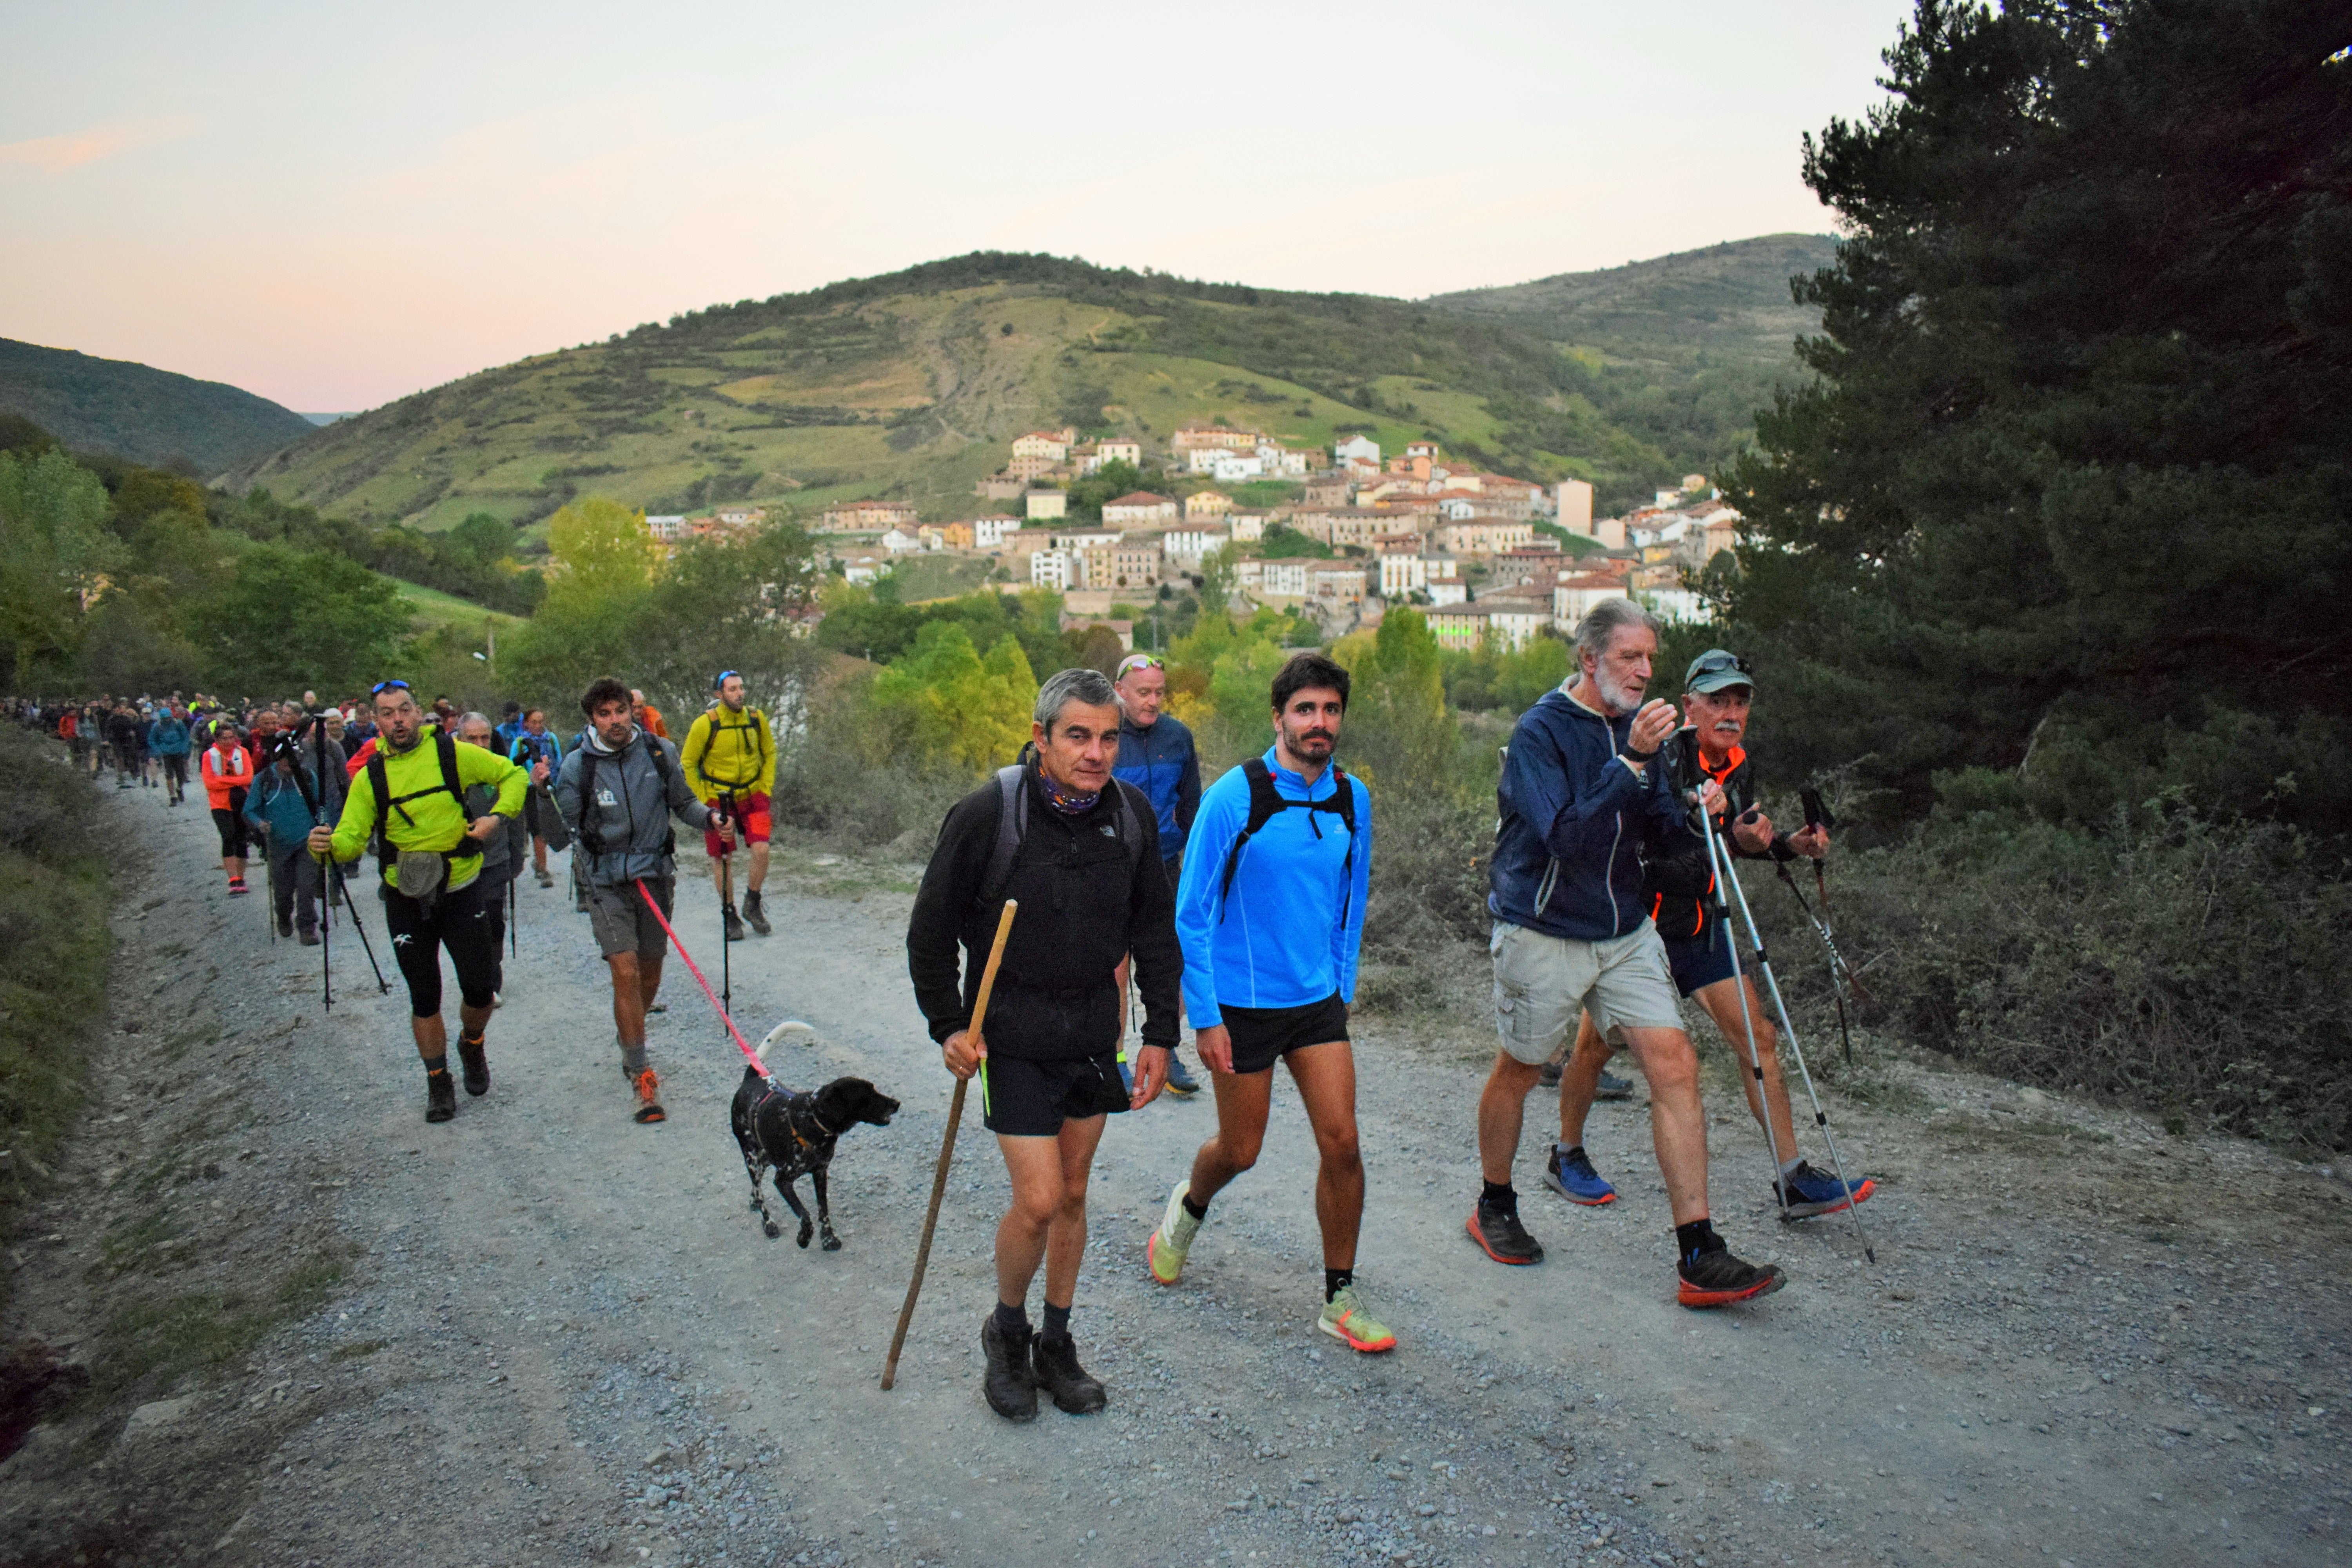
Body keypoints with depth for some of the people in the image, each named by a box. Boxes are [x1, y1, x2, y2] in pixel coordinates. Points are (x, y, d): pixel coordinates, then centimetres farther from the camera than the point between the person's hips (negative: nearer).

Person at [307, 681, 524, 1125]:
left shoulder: (451, 753, -6)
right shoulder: (369, 776, -2)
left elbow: (512, 775, 3)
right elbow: (352, 838, -9)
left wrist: (497, 814, -13)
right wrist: (328, 844, -31)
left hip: (462, 890, -1)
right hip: (406, 900, 1)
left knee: (480, 989, 1)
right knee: (424, 998, 7)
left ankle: (472, 1045, 34)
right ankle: (439, 1084, 24)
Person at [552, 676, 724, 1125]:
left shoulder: (660, 753, -4)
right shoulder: (578, 767, -9)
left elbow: (683, 803, 6)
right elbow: (565, 833, -2)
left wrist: (710, 817, -9)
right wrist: (540, 797, -15)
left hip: (655, 875, 3)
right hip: (607, 882, -3)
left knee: (650, 975, 14)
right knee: (626, 973, -12)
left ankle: (630, 1042, 43)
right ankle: (643, 1078, -5)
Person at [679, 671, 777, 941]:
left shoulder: (756, 719, -4)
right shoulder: (705, 724, -14)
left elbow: (770, 753, 13)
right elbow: (687, 764, -4)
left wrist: (766, 788, 6)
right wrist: (704, 799, -6)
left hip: (753, 796, 2)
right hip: (718, 799, -2)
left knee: (761, 850, -14)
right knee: (722, 859, 4)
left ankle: (752, 905, 9)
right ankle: (729, 915, 21)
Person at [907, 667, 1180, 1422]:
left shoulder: (1132, 814, -4)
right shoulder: (987, 814, -17)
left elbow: (1155, 933, 6)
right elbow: (931, 930, -6)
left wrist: (1160, 1035, 3)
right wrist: (948, 1027, -6)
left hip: (1094, 1034, 4)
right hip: (1013, 1038, -4)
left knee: (1073, 1195, 13)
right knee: (1038, 1199, -7)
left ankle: (1056, 1344, 31)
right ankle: (1006, 1332, 21)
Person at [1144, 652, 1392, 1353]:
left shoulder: (1353, 798, 1)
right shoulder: (1234, 796, -15)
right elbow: (1192, 912, -11)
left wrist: (1343, 989, 14)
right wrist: (1205, 1018, -12)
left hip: (1319, 1001, 4)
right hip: (1243, 1004, -4)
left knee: (1342, 1144, -3)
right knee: (1240, 1150, 10)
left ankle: (1339, 1300, 14)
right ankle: (1189, 1206, 45)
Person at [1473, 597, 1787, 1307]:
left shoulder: (1638, 726, 5)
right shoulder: (1541, 731, -15)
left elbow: (1658, 828, 10)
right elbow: (1563, 835, -27)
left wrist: (1695, 811, -12)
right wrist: (1633, 763, -32)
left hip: (1626, 931, 5)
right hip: (1544, 934, -5)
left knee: (1674, 1063, -6)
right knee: (1518, 1070, 10)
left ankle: (1699, 1258, -3)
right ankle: (1494, 1209, 35)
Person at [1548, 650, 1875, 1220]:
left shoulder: (1738, 767, 1)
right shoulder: (1663, 757, -21)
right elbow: (1652, 855, -31)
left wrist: (1791, 846, 1)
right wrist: (1731, 841, -40)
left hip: (1699, 922, 6)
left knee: (1757, 1037, 0)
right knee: (1595, 1044, 3)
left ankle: (1794, 1179, 8)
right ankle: (1567, 1159, 25)